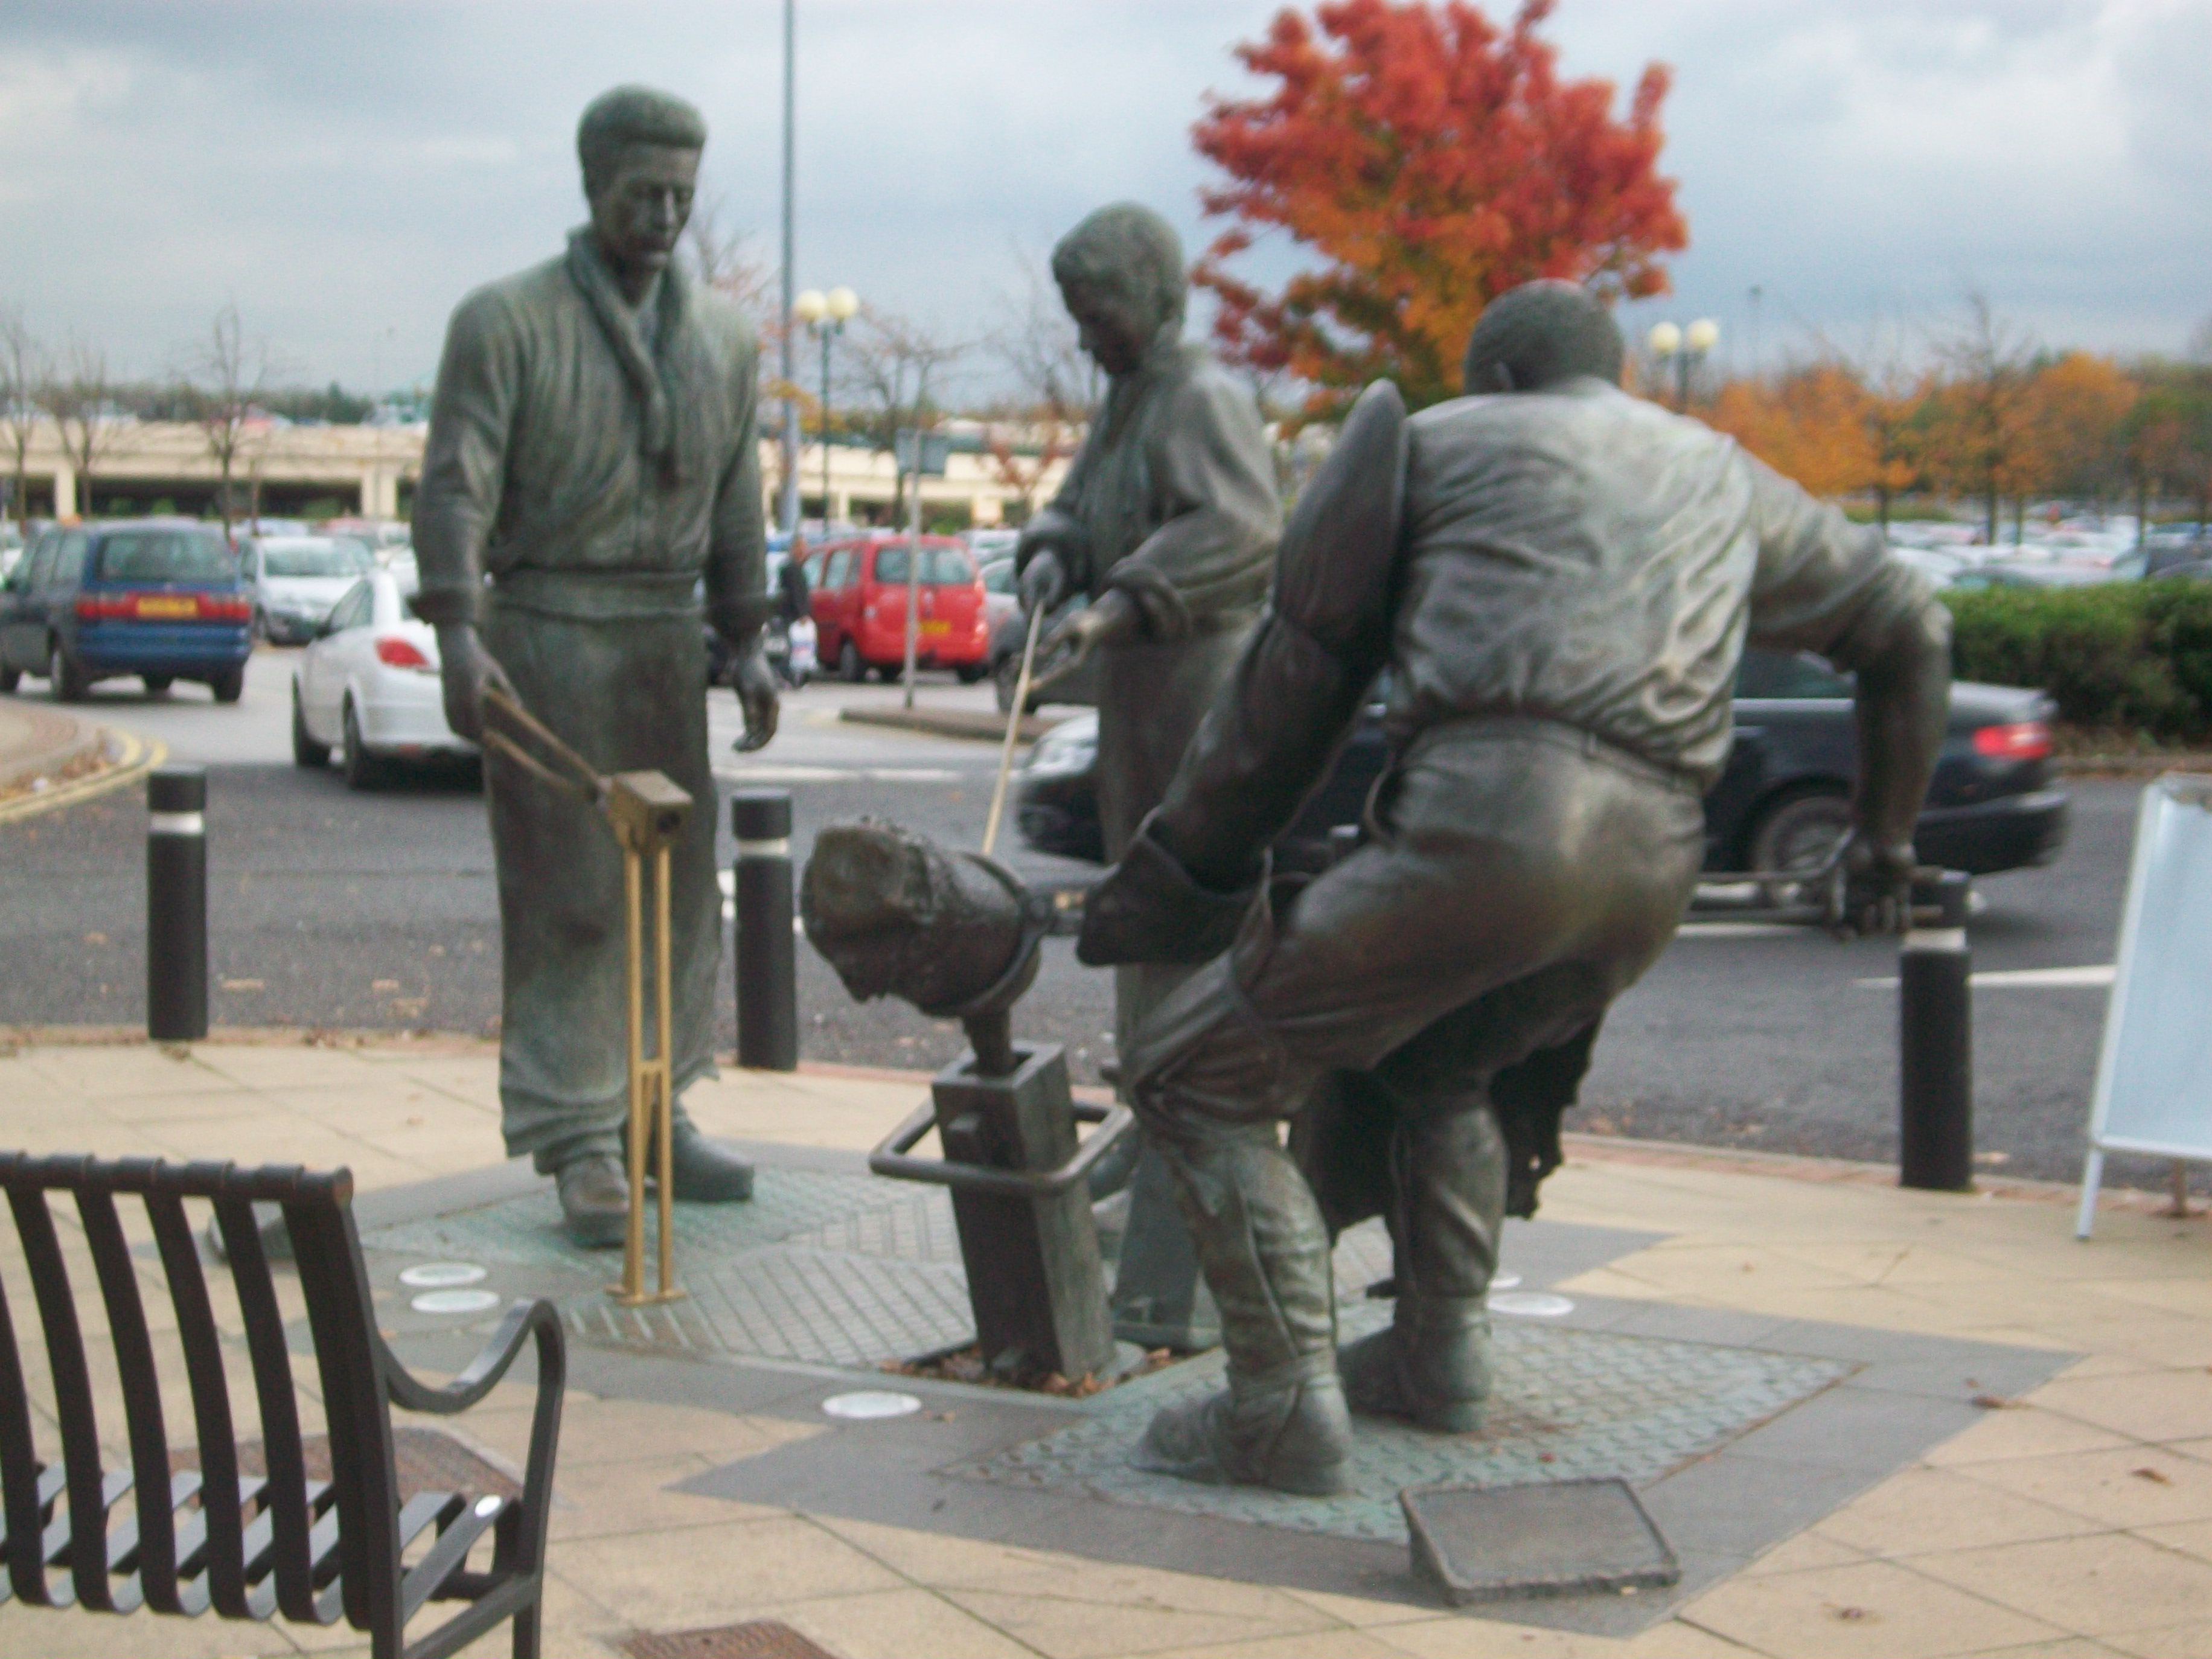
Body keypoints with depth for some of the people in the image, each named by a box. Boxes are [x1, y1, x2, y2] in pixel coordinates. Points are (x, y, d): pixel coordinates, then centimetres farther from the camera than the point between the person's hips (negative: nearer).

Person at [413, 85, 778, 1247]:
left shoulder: (720, 336, 12)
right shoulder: (506, 321, -5)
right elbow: (455, 485, -12)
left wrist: (746, 646, 11)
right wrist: (458, 633, -24)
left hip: (668, 636, 6)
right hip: (546, 633, -5)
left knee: (680, 887, 8)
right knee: (566, 899, -5)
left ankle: (658, 1114, 19)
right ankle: (577, 1147, 0)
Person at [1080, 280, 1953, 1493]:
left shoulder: (1440, 442, 18)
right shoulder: (1727, 480, 31)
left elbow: (1305, 671, 13)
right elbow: (1909, 631, 39)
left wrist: (1187, 872, 17)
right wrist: (1882, 843, 50)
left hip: (1489, 815, -6)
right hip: (1653, 864, 6)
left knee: (1197, 1073, 5)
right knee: (1432, 1067, 34)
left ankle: (1284, 1410, -3)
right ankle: (1438, 1355, 27)